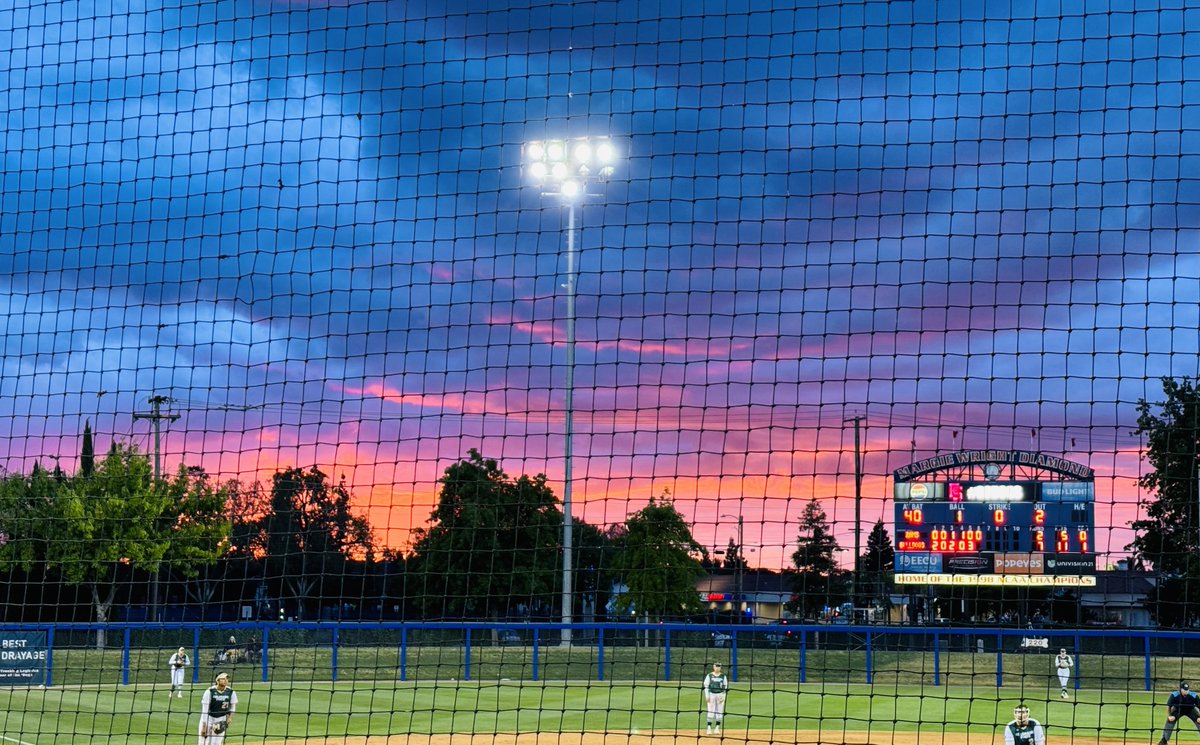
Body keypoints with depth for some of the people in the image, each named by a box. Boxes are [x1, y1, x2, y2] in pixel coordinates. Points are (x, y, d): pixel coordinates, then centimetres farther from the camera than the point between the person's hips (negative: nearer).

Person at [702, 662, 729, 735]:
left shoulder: (723, 676, 6)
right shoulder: (709, 676, 3)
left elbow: (725, 687, 6)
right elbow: (706, 686, 1)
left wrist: (723, 696, -4)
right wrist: (707, 696, -8)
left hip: (720, 695, 2)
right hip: (711, 694, -2)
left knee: (719, 712, 1)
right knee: (711, 712, -5)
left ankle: (717, 728, 8)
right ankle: (709, 728, -3)